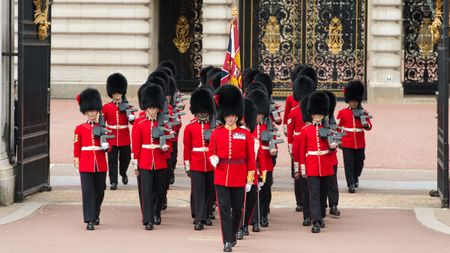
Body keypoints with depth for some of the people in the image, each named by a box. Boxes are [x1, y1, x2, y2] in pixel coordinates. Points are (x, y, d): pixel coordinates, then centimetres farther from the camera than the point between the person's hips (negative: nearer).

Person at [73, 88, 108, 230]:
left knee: (99, 192, 11)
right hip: (86, 165, -2)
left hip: (101, 165, 2)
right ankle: (89, 221, -10)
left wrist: (106, 146, -11)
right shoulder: (80, 129, 4)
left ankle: (95, 215, 32)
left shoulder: (102, 128, 8)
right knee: (88, 192, -8)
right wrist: (76, 163, 2)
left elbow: (107, 145, 11)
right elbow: (76, 147, 5)